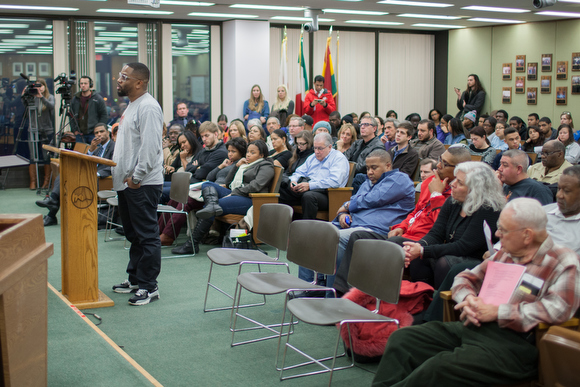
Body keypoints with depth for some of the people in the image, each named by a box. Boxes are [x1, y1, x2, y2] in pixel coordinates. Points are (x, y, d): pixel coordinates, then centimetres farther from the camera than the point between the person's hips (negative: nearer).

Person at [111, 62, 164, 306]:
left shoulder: (148, 107, -16)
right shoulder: (132, 105, 18)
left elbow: (150, 147, -24)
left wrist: (137, 177, -22)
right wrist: (121, 174, 18)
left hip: (143, 185, -11)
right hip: (127, 183, 11)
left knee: (147, 236, -4)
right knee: (134, 236, 19)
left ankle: (149, 287, 2)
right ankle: (135, 279, 30)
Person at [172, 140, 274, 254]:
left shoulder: (266, 166, 4)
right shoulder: (245, 164, 29)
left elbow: (256, 186, -13)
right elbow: (228, 182, 26)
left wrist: (233, 193, -15)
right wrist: (237, 166, 13)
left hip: (250, 200, -9)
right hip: (234, 194, 9)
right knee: (207, 184, -8)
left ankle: (192, 244, -26)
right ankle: (213, 204, -42)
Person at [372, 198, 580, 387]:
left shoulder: (563, 262, -3)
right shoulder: (505, 253, 19)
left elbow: (559, 308, -19)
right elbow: (466, 278, 26)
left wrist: (497, 312, -17)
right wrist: (469, 299, 0)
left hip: (513, 341, -8)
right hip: (470, 327, 8)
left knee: (440, 367, -31)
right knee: (401, 338, -6)